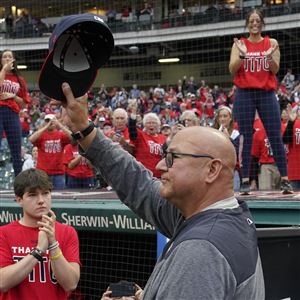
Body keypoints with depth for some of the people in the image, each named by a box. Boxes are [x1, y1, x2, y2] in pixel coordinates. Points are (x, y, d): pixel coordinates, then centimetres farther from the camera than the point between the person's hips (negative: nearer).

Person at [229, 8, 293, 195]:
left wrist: (270, 56, -18)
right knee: (246, 137, -2)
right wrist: (242, 55, -20)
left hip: (267, 93, 0)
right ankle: (245, 181, 0)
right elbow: (232, 69, -3)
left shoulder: (271, 43, 8)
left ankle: (285, 180, -2)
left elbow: (275, 70, 1)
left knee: (276, 136, -4)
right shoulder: (239, 44, 7)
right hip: (245, 94, 0)